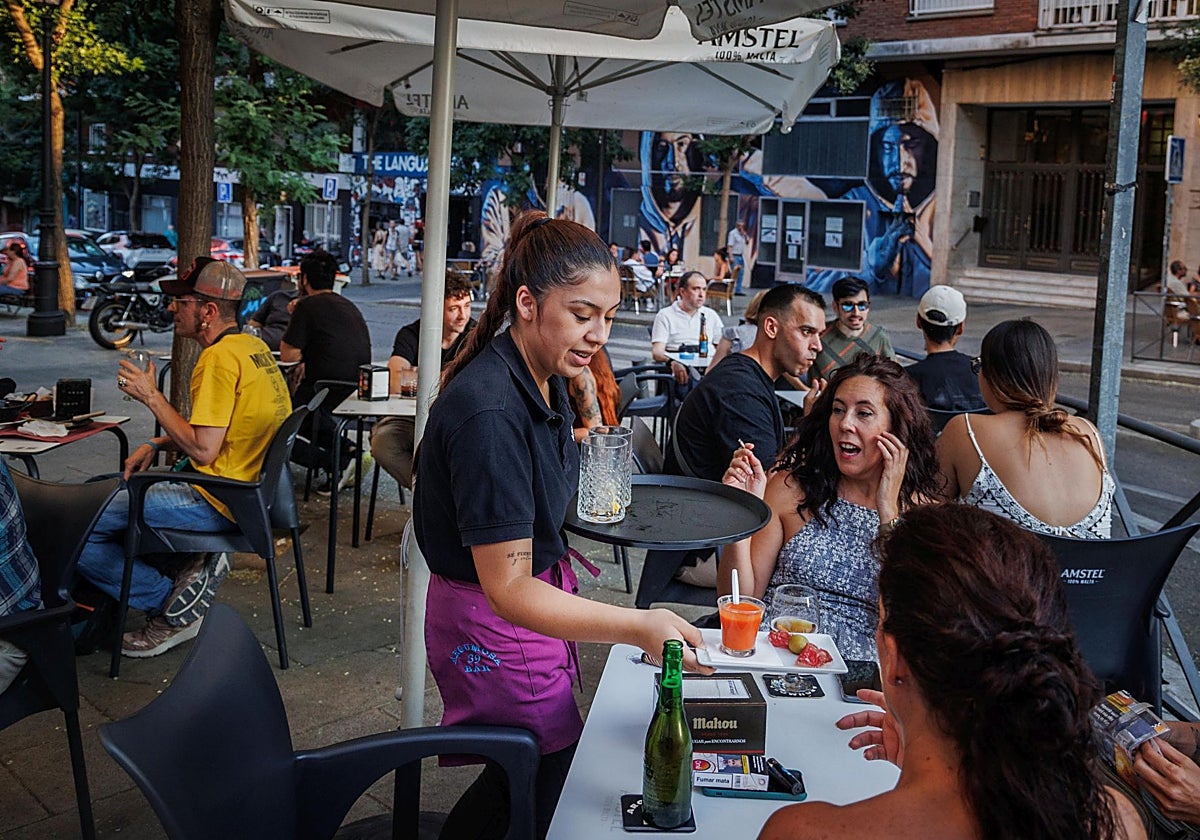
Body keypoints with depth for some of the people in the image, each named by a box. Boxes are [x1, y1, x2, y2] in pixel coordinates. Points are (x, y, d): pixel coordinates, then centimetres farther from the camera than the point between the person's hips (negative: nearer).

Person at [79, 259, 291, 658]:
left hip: (217, 501, -10)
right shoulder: (253, 347, 10)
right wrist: (157, 444, 10)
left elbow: (202, 449, -21)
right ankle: (194, 569, 6)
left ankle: (172, 607, -3)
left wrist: (151, 396, -12)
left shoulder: (221, 357, -19)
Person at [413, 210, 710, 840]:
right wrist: (639, 628, -40)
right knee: (559, 774, 6)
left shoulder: (546, 380, 2)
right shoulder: (489, 411, -30)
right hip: (492, 623, -9)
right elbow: (507, 588, -31)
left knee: (537, 772, 19)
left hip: (535, 591, 9)